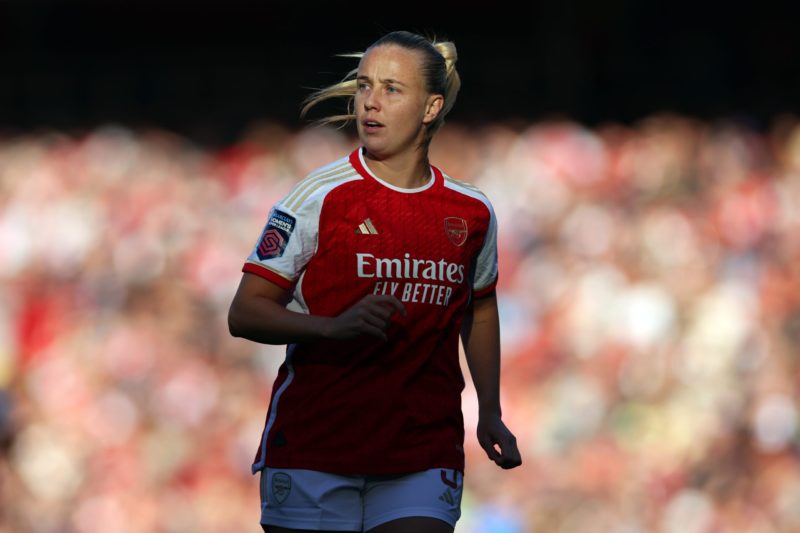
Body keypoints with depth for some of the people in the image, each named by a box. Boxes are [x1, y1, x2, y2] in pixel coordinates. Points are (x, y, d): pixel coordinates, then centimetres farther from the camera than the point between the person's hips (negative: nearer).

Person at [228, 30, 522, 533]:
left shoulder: (472, 213, 6)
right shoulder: (319, 197, -5)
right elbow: (245, 313, -7)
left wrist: (490, 412, 17)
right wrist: (334, 326, -22)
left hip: (423, 456, 2)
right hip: (312, 446, -2)